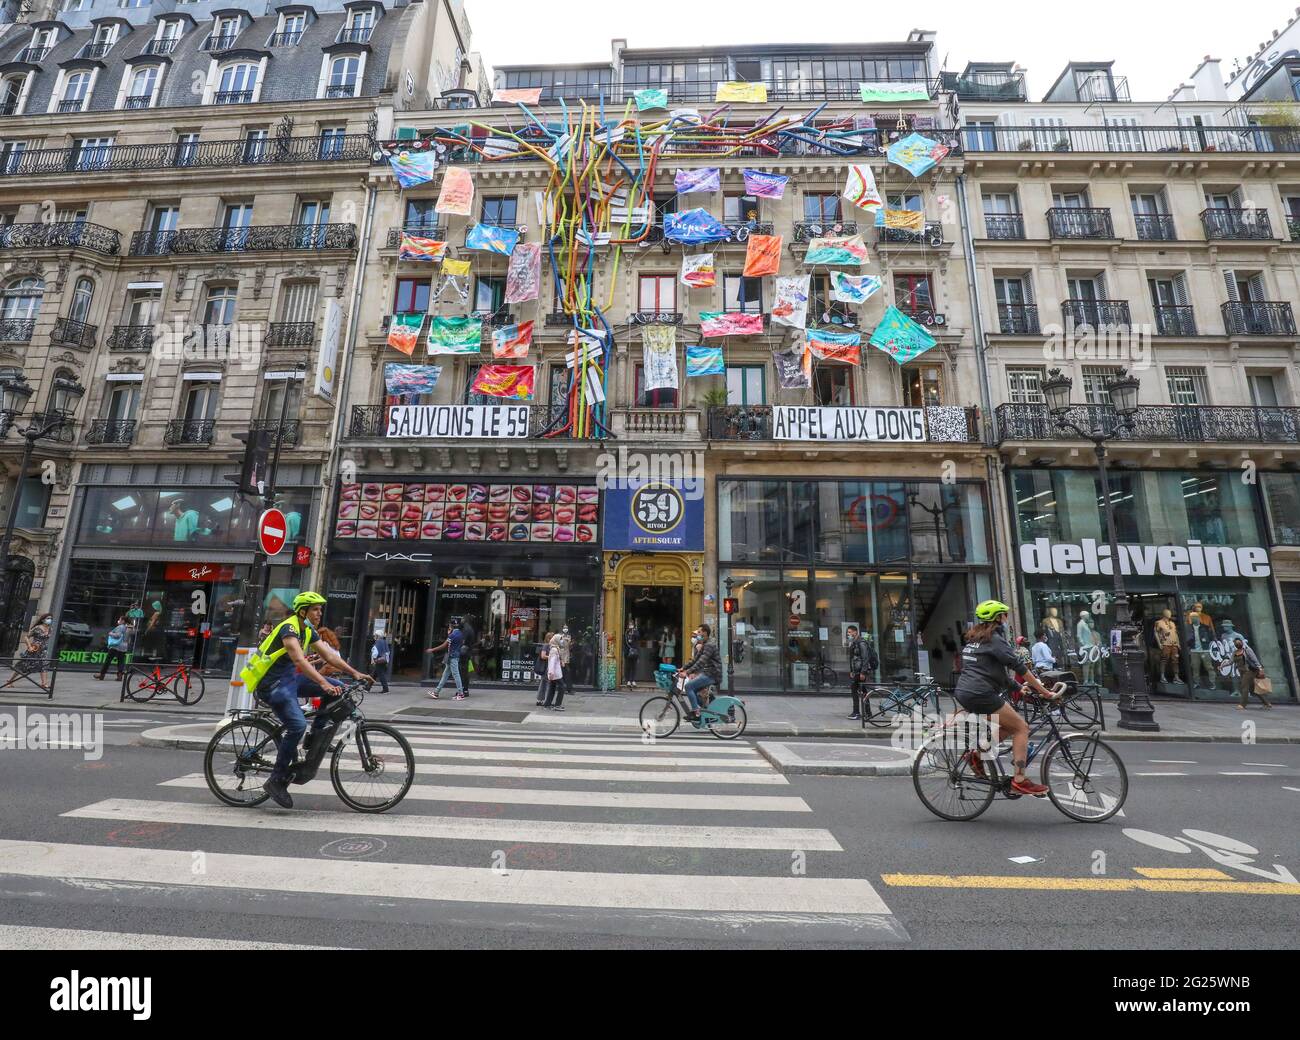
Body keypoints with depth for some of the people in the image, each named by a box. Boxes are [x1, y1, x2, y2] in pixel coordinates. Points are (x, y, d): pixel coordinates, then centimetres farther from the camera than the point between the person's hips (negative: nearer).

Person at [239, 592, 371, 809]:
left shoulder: (309, 631, 9)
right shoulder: (289, 628, -19)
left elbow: (329, 655, 7)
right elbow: (300, 660, -32)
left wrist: (355, 673, -3)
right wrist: (323, 683, -41)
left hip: (290, 679, 9)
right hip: (272, 684, -9)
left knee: (337, 688, -4)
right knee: (297, 725, -23)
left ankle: (314, 737, 5)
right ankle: (276, 781, -8)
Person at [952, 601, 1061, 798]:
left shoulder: (974, 639, 20)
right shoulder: (995, 639, -7)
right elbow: (1019, 667, -11)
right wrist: (1044, 691, -5)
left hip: (964, 692, 9)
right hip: (980, 694, -9)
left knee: (1011, 725, 19)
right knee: (1022, 727, 1)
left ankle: (978, 755, 14)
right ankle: (1019, 781, -1)